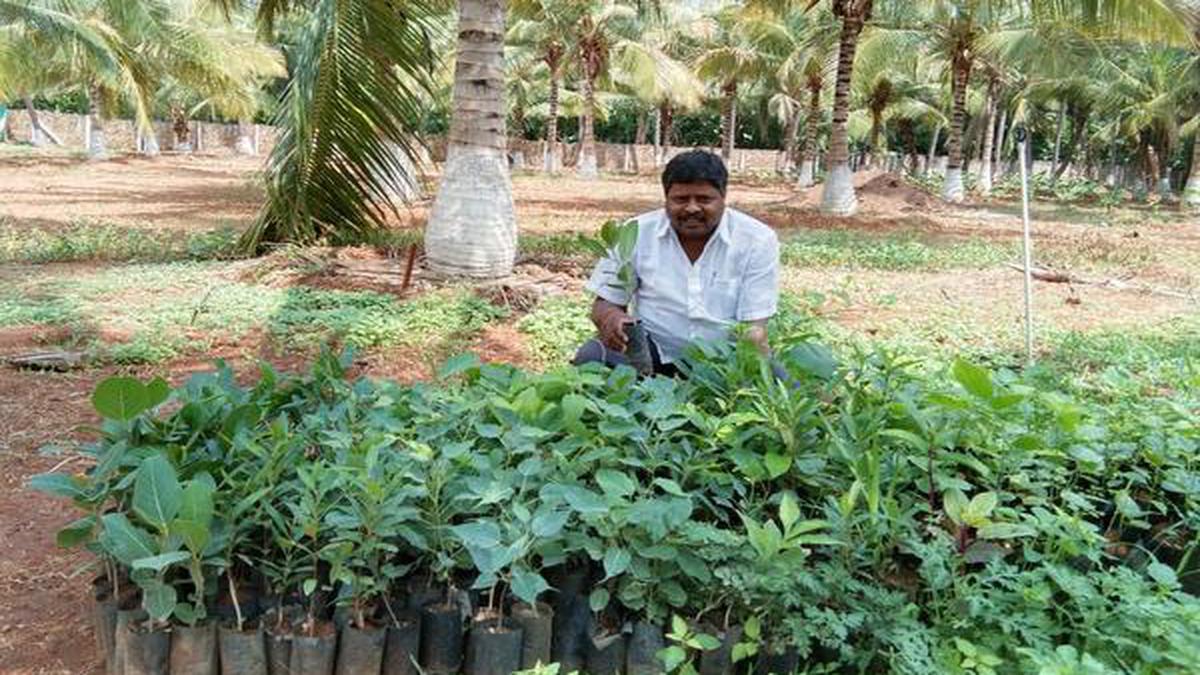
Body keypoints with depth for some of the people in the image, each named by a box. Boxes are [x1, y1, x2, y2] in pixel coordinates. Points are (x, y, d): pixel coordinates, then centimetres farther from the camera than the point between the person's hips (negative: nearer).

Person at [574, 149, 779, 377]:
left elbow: (754, 325, -8)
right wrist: (612, 318, -25)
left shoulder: (758, 240, -5)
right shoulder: (634, 235, -3)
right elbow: (604, 304, 1)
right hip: (652, 352, 2)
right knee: (591, 355, -25)